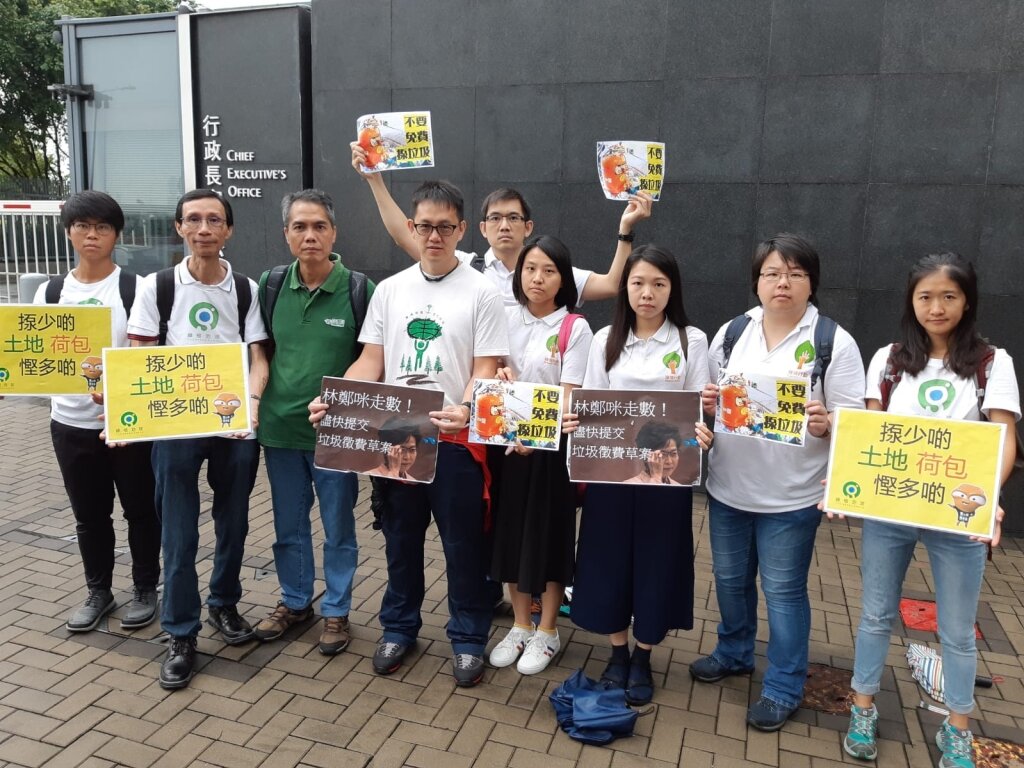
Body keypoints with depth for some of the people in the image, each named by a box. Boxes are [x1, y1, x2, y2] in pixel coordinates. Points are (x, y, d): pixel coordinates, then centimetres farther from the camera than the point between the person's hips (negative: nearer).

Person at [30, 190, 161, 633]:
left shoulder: (135, 288, -5)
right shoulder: (50, 292, 6)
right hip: (71, 424, 4)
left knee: (140, 510, 9)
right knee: (89, 515, 15)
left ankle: (145, 589, 26)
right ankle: (98, 592, 32)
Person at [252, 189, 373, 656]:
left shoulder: (359, 290, -10)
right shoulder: (270, 286, 1)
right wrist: (255, 405, 3)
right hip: (280, 427, 4)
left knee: (338, 528, 10)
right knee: (288, 525, 18)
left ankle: (336, 611, 29)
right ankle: (294, 601, 38)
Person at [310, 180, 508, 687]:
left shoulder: (480, 293, -4)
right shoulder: (389, 290, 7)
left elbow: (486, 370, -9)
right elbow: (370, 363, 7)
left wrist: (465, 409, -29)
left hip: (455, 439, -3)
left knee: (463, 544, 7)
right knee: (400, 538, 16)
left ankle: (468, 638, 24)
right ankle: (399, 627, 34)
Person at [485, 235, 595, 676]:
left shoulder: (575, 329, -7)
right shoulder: (505, 318, 5)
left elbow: (569, 395, -14)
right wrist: (497, 375, -15)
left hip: (552, 444, -4)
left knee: (548, 533, 6)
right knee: (510, 531, 11)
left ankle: (547, 631, 24)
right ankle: (520, 626, 28)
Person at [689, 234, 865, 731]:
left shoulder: (835, 342, -8)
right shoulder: (731, 332, 4)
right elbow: (709, 397, 12)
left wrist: (824, 423, -28)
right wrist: (706, 402, -11)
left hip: (792, 495, -4)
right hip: (727, 486, 4)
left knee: (783, 590, 7)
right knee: (730, 578, 19)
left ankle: (784, 688, 25)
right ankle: (734, 653, 42)